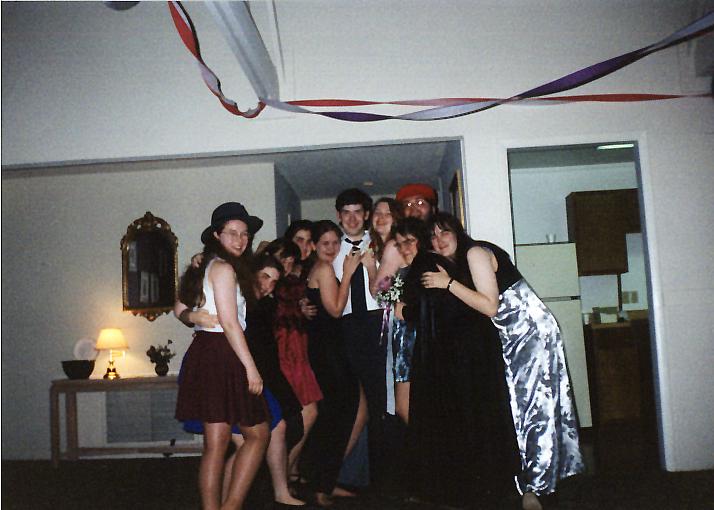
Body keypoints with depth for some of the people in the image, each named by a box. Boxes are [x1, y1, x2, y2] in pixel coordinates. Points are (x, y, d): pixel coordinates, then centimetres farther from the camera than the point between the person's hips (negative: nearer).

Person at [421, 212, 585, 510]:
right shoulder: (459, 261, 12)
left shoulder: (475, 252, -15)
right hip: (512, 337, 9)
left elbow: (490, 306, -22)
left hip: (530, 330, -9)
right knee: (517, 403, 10)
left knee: (530, 402, -6)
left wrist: (449, 283, -21)